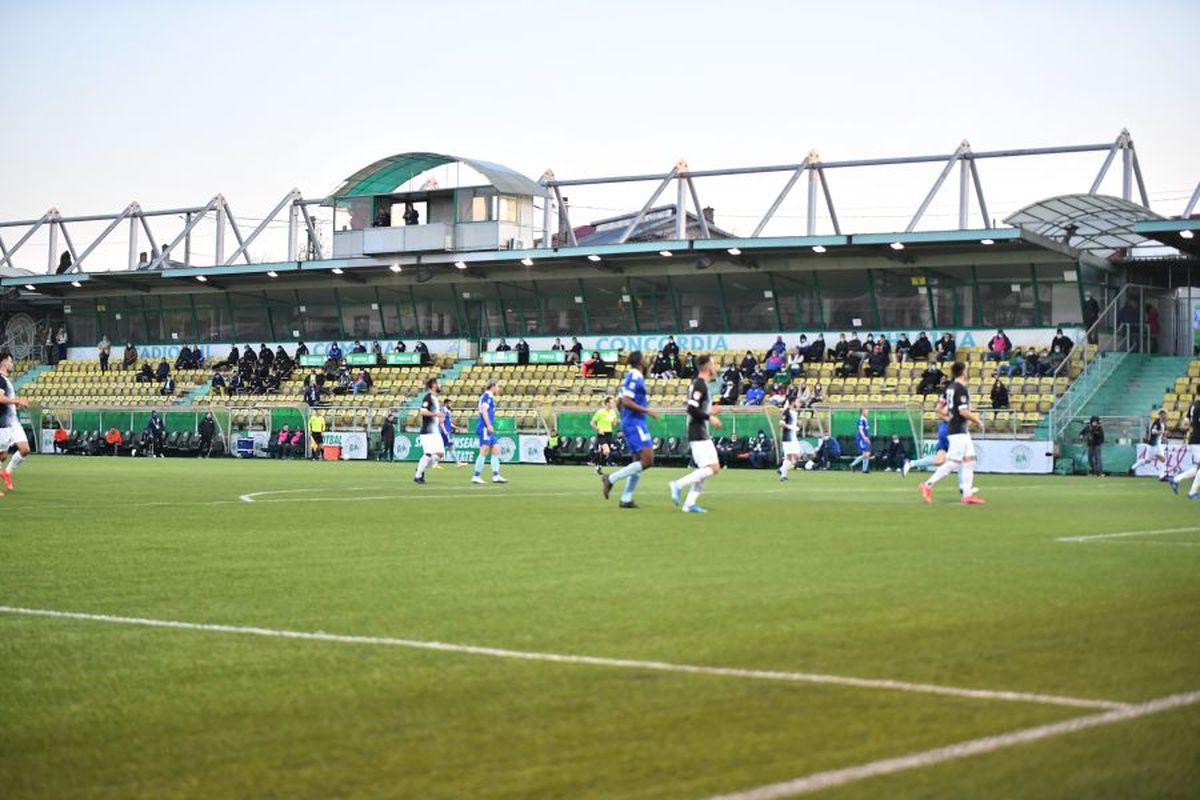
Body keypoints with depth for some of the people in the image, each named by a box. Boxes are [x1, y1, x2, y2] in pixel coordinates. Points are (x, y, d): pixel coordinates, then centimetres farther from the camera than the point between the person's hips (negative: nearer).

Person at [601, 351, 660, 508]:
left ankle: (626, 499, 9)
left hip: (629, 424, 10)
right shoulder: (635, 377, -12)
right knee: (648, 461, -14)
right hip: (635, 423, -10)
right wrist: (647, 410, -16)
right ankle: (611, 479, -13)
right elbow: (626, 402, -21)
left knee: (639, 462, 11)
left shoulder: (631, 377, 17)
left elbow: (619, 403, 21)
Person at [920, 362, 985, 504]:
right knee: (953, 462, -8)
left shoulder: (950, 387, 12)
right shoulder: (961, 388, -15)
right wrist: (977, 421, -8)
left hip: (963, 431, 10)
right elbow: (963, 411, -21)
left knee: (969, 460, 7)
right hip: (959, 431, -10)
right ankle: (928, 484, -5)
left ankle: (967, 494, 5)